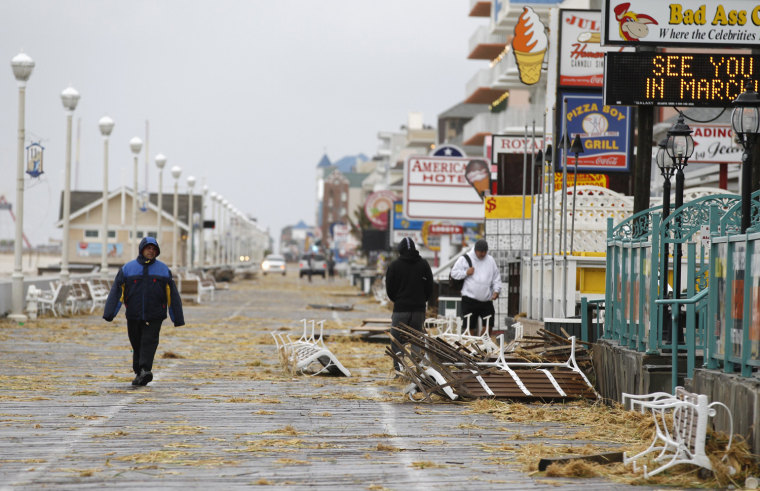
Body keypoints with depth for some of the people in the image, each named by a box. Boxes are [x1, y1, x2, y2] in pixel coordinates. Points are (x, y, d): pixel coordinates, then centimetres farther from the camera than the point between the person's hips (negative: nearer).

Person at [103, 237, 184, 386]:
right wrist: (109, 313, -11)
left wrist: (178, 318, 6)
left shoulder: (164, 270, 8)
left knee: (149, 342, -15)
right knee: (137, 345, 6)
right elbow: (116, 292, -1)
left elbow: (172, 295, 9)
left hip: (154, 316, -1)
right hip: (133, 316, 1)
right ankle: (138, 373, 17)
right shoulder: (127, 269, 6)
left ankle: (145, 370, -25)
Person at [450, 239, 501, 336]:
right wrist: (466, 273, -13)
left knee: (489, 324, 2)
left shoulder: (490, 260, 10)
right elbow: (454, 273, 2)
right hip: (470, 299, -3)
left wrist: (496, 290, 0)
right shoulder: (465, 259, 0)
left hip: (487, 299, 3)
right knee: (469, 325, -1)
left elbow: (496, 277, 15)